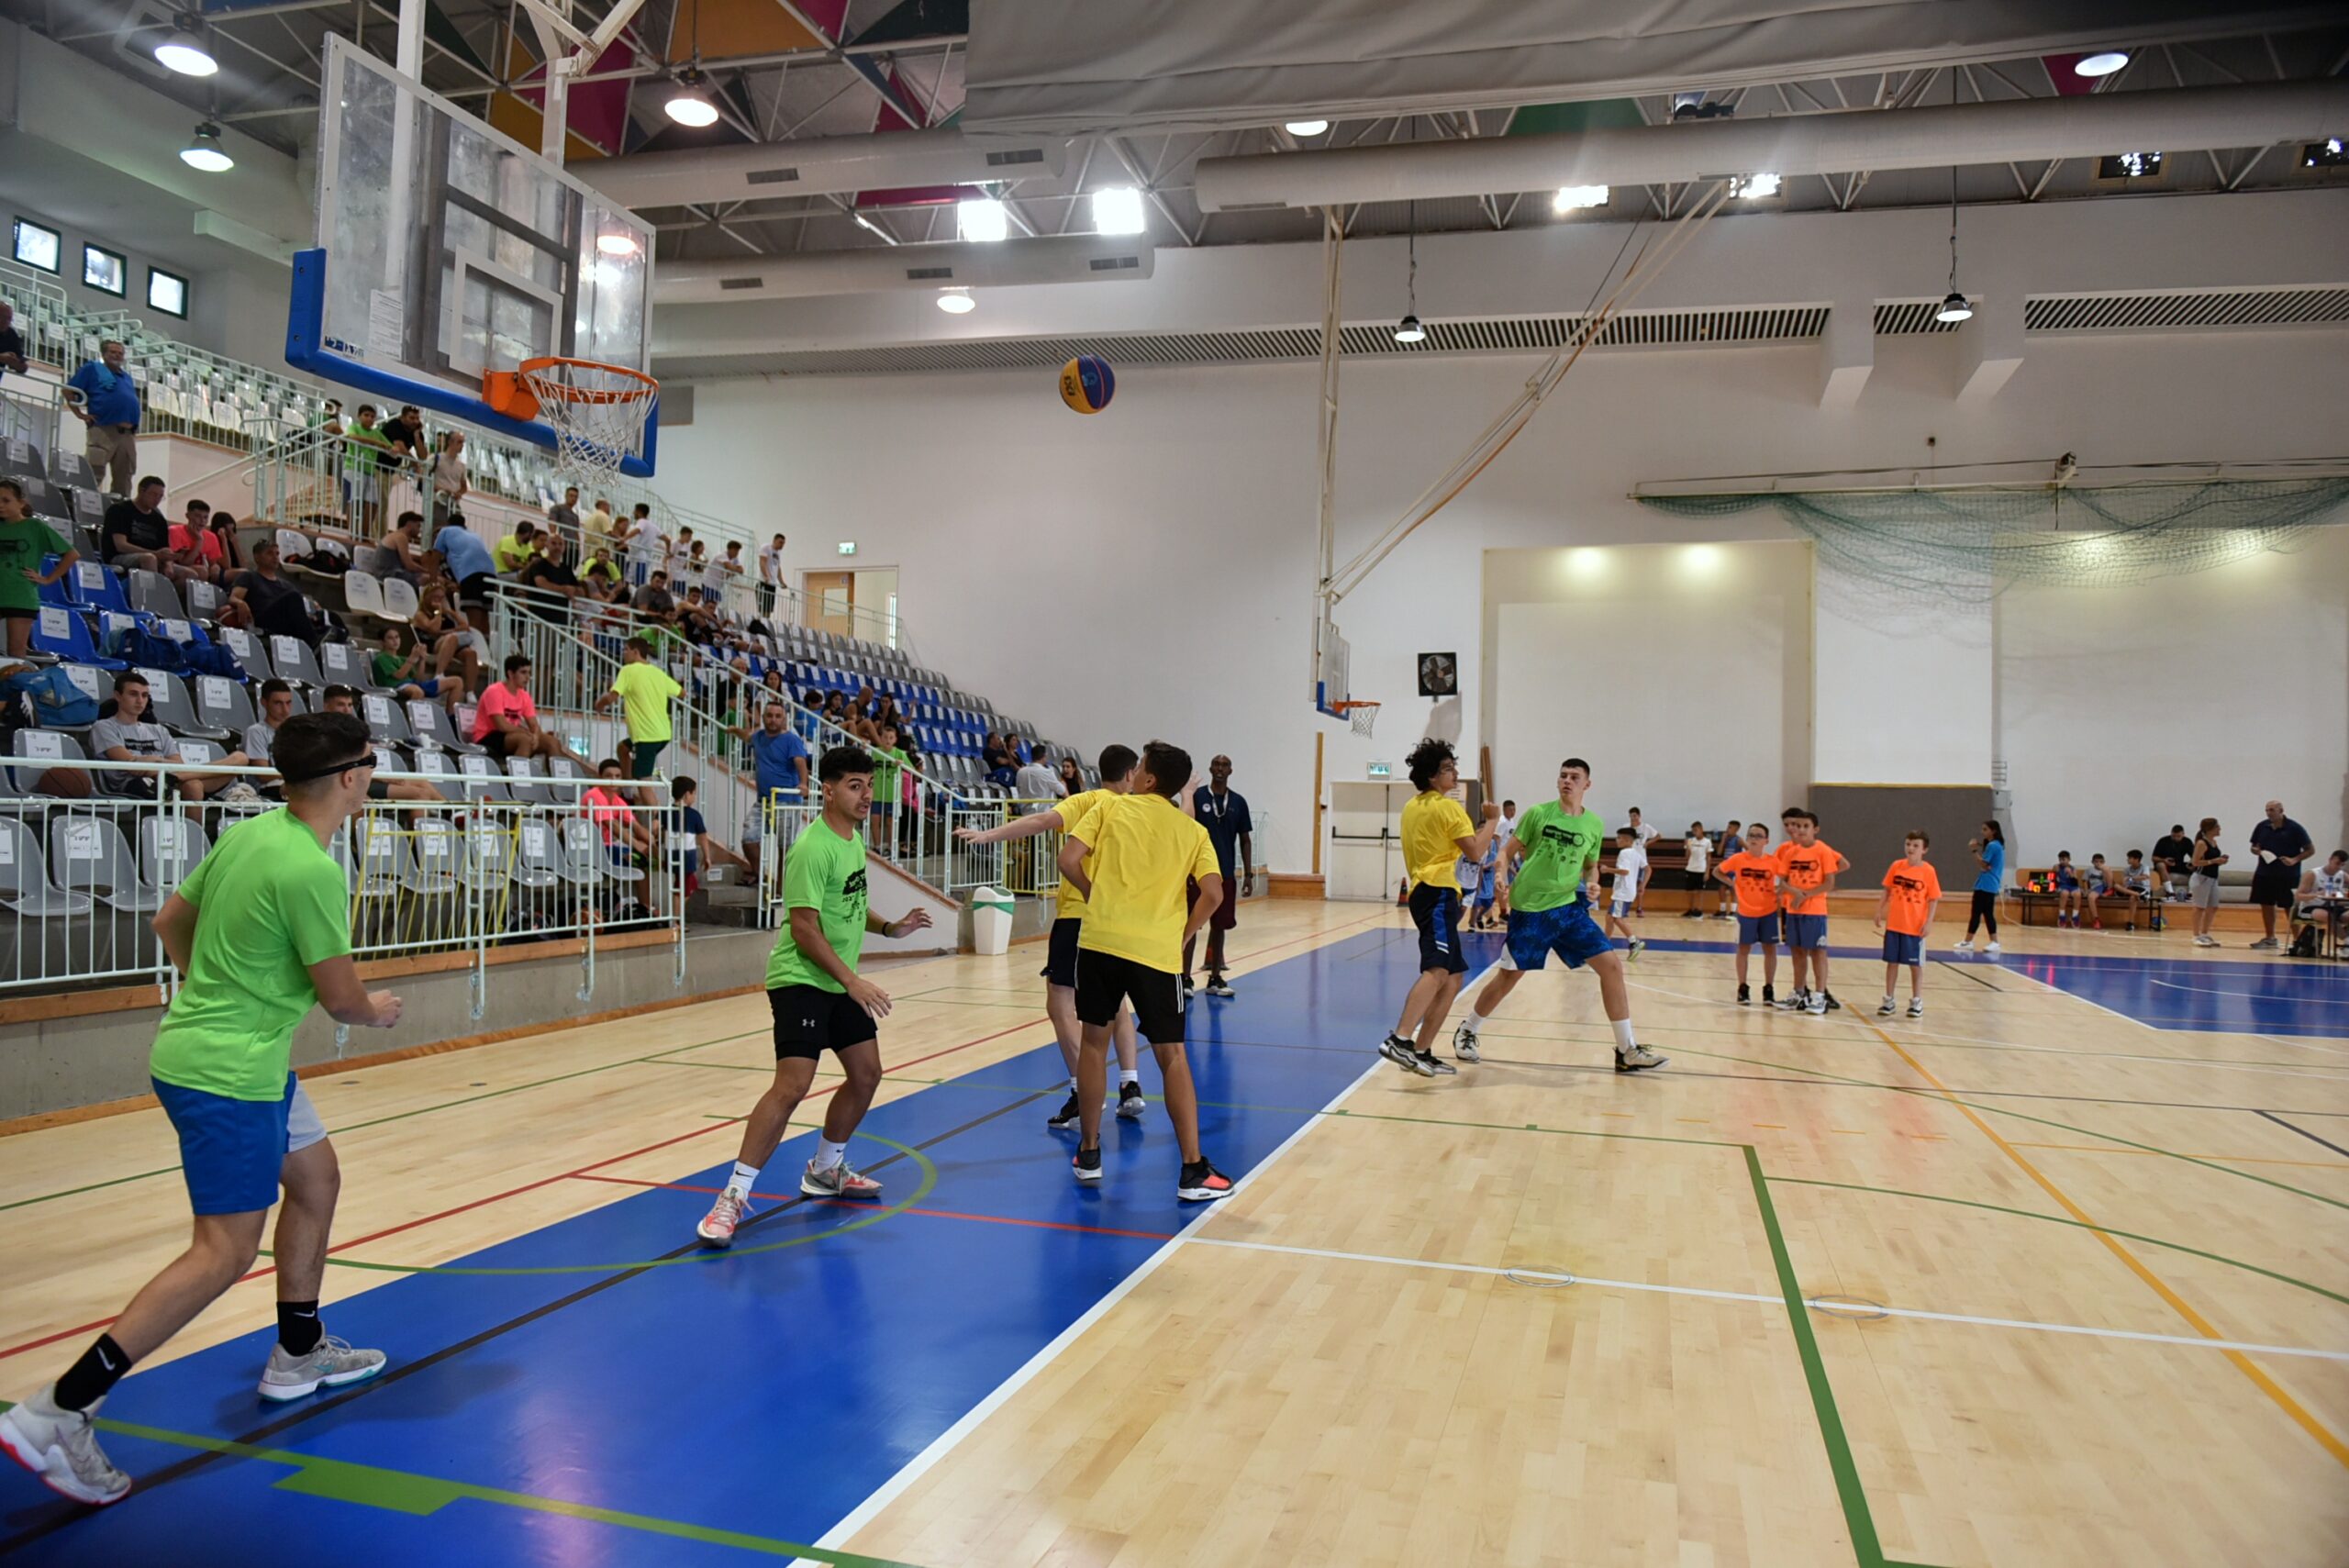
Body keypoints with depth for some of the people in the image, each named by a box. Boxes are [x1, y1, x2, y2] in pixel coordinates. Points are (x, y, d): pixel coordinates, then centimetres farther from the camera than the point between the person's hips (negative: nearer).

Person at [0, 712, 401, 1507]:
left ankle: (299, 1353, 34)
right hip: (227, 1074, -10)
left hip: (204, 1045, 10)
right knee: (224, 1252, -5)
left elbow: (170, 922, 16)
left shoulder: (246, 834, 3)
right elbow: (341, 998, -17)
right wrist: (376, 1011, 6)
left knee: (316, 1178, 21)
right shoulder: (311, 871, -23)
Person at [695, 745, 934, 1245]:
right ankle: (734, 1196, -11)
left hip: (839, 983, 9)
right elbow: (804, 928, -23)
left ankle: (825, 1171, 32)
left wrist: (889, 927, 7)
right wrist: (854, 982, -26)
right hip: (800, 980, -9)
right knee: (792, 1084, -19)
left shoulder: (854, 838, 9)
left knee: (866, 1074, 14)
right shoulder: (813, 848, -19)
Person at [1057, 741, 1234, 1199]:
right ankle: (1193, 1170, 5)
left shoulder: (1110, 807, 7)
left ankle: (1088, 1155, 23)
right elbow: (1213, 892, -3)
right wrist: (1183, 935, 10)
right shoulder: (1192, 831, 9)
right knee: (1172, 1056, 6)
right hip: (1157, 950, 0)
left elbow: (1069, 860, -2)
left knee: (1094, 1041, 16)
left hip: (1099, 938, 0)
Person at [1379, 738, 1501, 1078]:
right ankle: (1400, 1039, -40)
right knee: (1437, 970, -24)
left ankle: (1420, 1052, 9)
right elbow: (1475, 851, -13)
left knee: (1452, 977, 12)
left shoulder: (1411, 806, 19)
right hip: (1439, 892, -10)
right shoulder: (1448, 806, -7)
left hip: (1423, 891, 10)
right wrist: (1492, 820, 0)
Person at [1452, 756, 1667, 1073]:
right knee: (1509, 976, 2)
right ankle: (1467, 1031, 26)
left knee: (1611, 965, -7)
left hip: (1568, 907, 3)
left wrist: (1592, 883, -3)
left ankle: (1627, 1051, 2)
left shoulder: (1594, 825, 5)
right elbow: (1508, 851, 0)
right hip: (1528, 907, -3)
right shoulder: (1538, 813, -5)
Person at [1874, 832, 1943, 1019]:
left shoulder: (1928, 871, -8)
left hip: (1915, 927, -3)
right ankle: (1889, 1001, 18)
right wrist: (1879, 911, 3)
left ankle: (1916, 1002, 20)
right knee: (1892, 962, 9)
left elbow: (1934, 899, -5)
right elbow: (1886, 891, 8)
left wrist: (1928, 922, -12)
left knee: (1916, 964, 7)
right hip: (1893, 924, 3)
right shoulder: (1896, 866, 0)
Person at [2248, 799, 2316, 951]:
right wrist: (2256, 850, -7)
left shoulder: (2294, 828, -8)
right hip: (2265, 874, 5)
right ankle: (2270, 938, 22)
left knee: (2290, 908, -3)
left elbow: (2310, 850, -4)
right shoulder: (2262, 826, 5)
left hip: (2287, 875, -5)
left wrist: (2295, 860, -19)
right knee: (2266, 905, 10)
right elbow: (2253, 847, 16)